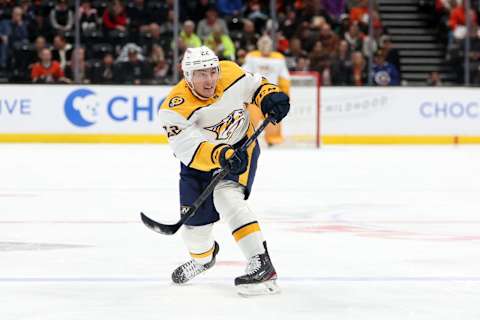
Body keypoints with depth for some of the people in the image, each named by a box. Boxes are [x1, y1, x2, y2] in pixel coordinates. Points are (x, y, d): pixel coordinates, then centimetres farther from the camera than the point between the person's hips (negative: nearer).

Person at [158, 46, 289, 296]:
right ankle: (203, 256, 44)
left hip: (241, 147, -1)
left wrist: (270, 96, -18)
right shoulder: (175, 108, -30)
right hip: (200, 162, 1)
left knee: (226, 197, -27)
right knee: (195, 222, 6)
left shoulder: (230, 73, -20)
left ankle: (262, 264, -32)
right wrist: (220, 156, -57)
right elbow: (189, 150, -40)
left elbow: (253, 85, 2)